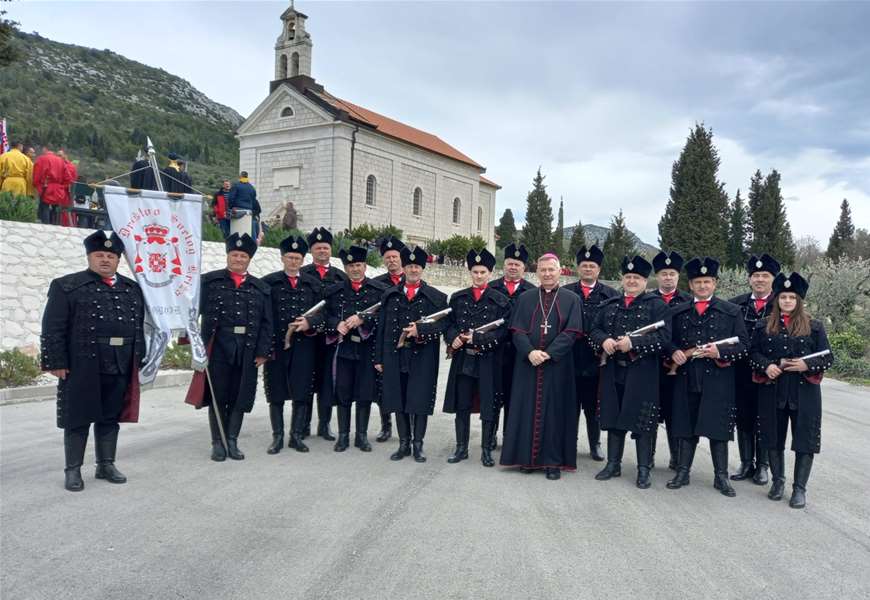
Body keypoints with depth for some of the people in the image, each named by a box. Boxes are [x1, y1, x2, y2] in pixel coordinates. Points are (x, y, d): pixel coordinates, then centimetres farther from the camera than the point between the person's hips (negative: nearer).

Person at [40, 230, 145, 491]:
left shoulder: (132, 288, 12)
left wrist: (139, 359, 9)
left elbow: (139, 326, 13)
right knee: (78, 419, 5)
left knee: (110, 418, 12)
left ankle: (106, 465, 24)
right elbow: (53, 328, -4)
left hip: (121, 367, 4)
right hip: (81, 366, -4)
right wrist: (56, 362, -10)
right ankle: (73, 470, 15)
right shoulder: (66, 286, 0)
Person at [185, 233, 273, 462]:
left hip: (247, 351, 2)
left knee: (240, 397, 6)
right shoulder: (209, 281, 5)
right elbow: (195, 312, -1)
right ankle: (217, 443, 16)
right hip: (218, 347, -2)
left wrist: (262, 352, -1)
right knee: (217, 396, 5)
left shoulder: (261, 288, 10)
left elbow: (266, 323, 7)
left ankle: (232, 441, 19)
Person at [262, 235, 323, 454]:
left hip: (303, 346, 2)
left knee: (302, 394, 4)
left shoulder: (313, 284, 11)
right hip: (275, 345, -2)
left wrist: (309, 324, -9)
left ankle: (296, 436, 17)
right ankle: (277, 437, 17)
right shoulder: (269, 282, 3)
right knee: (276, 395, 6)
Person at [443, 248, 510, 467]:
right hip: (462, 360, 3)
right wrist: (453, 337, -12)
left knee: (489, 407, 3)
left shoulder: (500, 300, -1)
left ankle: (486, 450, 15)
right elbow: (449, 324, 10)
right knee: (461, 405, 9)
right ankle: (461, 448, 21)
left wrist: (477, 338, -16)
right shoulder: (457, 298, 9)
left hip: (488, 361, -3)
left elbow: (503, 331, -7)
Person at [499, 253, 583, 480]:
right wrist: (530, 352, -16)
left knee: (555, 410, 2)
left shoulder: (571, 299, 4)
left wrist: (549, 353, -16)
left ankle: (553, 461, 10)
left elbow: (571, 332, -6)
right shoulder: (525, 298, 9)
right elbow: (517, 331, 1)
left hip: (557, 366, -1)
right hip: (527, 364, 2)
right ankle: (527, 457, 16)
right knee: (527, 409, 5)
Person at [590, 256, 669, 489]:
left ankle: (644, 469, 11)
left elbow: (663, 336, -10)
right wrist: (604, 340, -10)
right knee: (613, 417, 11)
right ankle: (613, 464, 22)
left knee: (643, 421, 0)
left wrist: (634, 343, -20)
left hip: (642, 373, -4)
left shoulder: (657, 305, 1)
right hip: (613, 371, 4)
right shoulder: (608, 305, 14)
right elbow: (594, 330, 12)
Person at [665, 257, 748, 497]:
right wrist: (674, 352, -9)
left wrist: (720, 353, -15)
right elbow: (669, 341, 13)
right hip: (686, 378, 2)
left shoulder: (731, 311, 5)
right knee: (686, 427, 9)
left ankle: (721, 476, 13)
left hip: (718, 379, -2)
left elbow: (743, 345, 1)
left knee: (718, 429, 2)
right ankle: (683, 472, 19)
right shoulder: (677, 312, 11)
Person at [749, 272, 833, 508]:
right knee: (774, 438, 10)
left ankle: (800, 488, 12)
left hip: (805, 391, -1)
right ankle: (778, 481, 28)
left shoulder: (814, 326, 2)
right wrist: (766, 366, -13)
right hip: (772, 390, 2)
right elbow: (753, 353, 6)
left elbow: (828, 357, 2)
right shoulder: (763, 326, 6)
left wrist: (807, 366, -16)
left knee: (805, 440, 0)